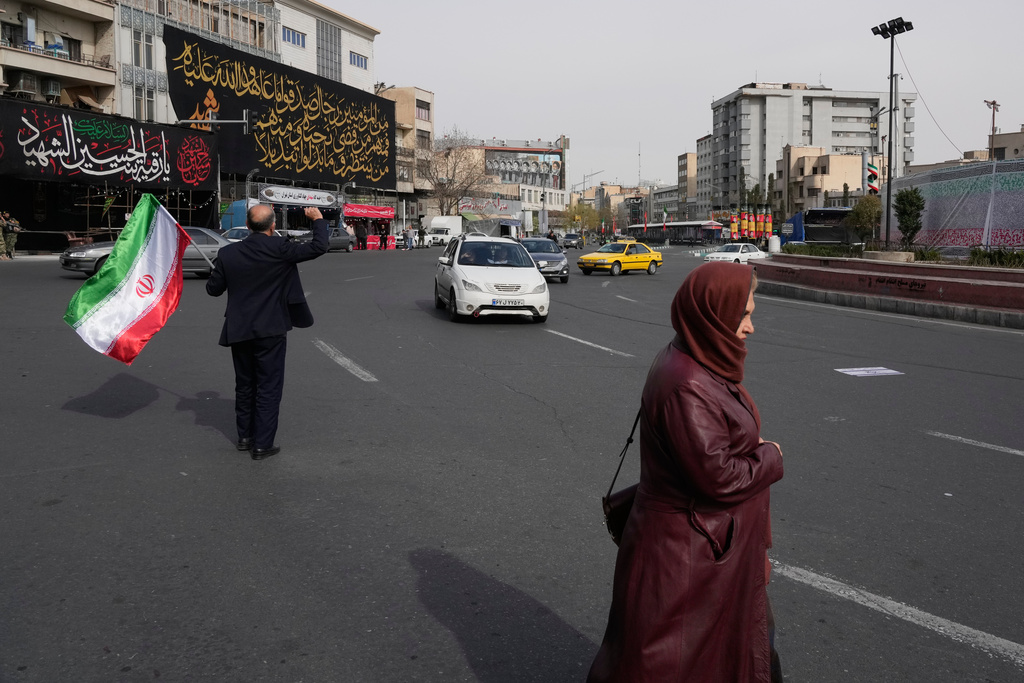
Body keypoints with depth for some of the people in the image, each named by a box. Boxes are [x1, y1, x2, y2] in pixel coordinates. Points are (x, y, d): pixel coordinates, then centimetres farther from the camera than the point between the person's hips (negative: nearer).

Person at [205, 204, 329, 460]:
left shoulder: (228, 253, -3)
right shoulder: (280, 249, -15)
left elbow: (213, 289, 4)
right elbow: (318, 247, -13)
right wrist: (318, 219, 3)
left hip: (239, 331, 4)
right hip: (270, 331, -4)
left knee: (244, 386, 18)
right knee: (268, 388, 4)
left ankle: (245, 436, 29)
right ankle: (262, 444, 5)